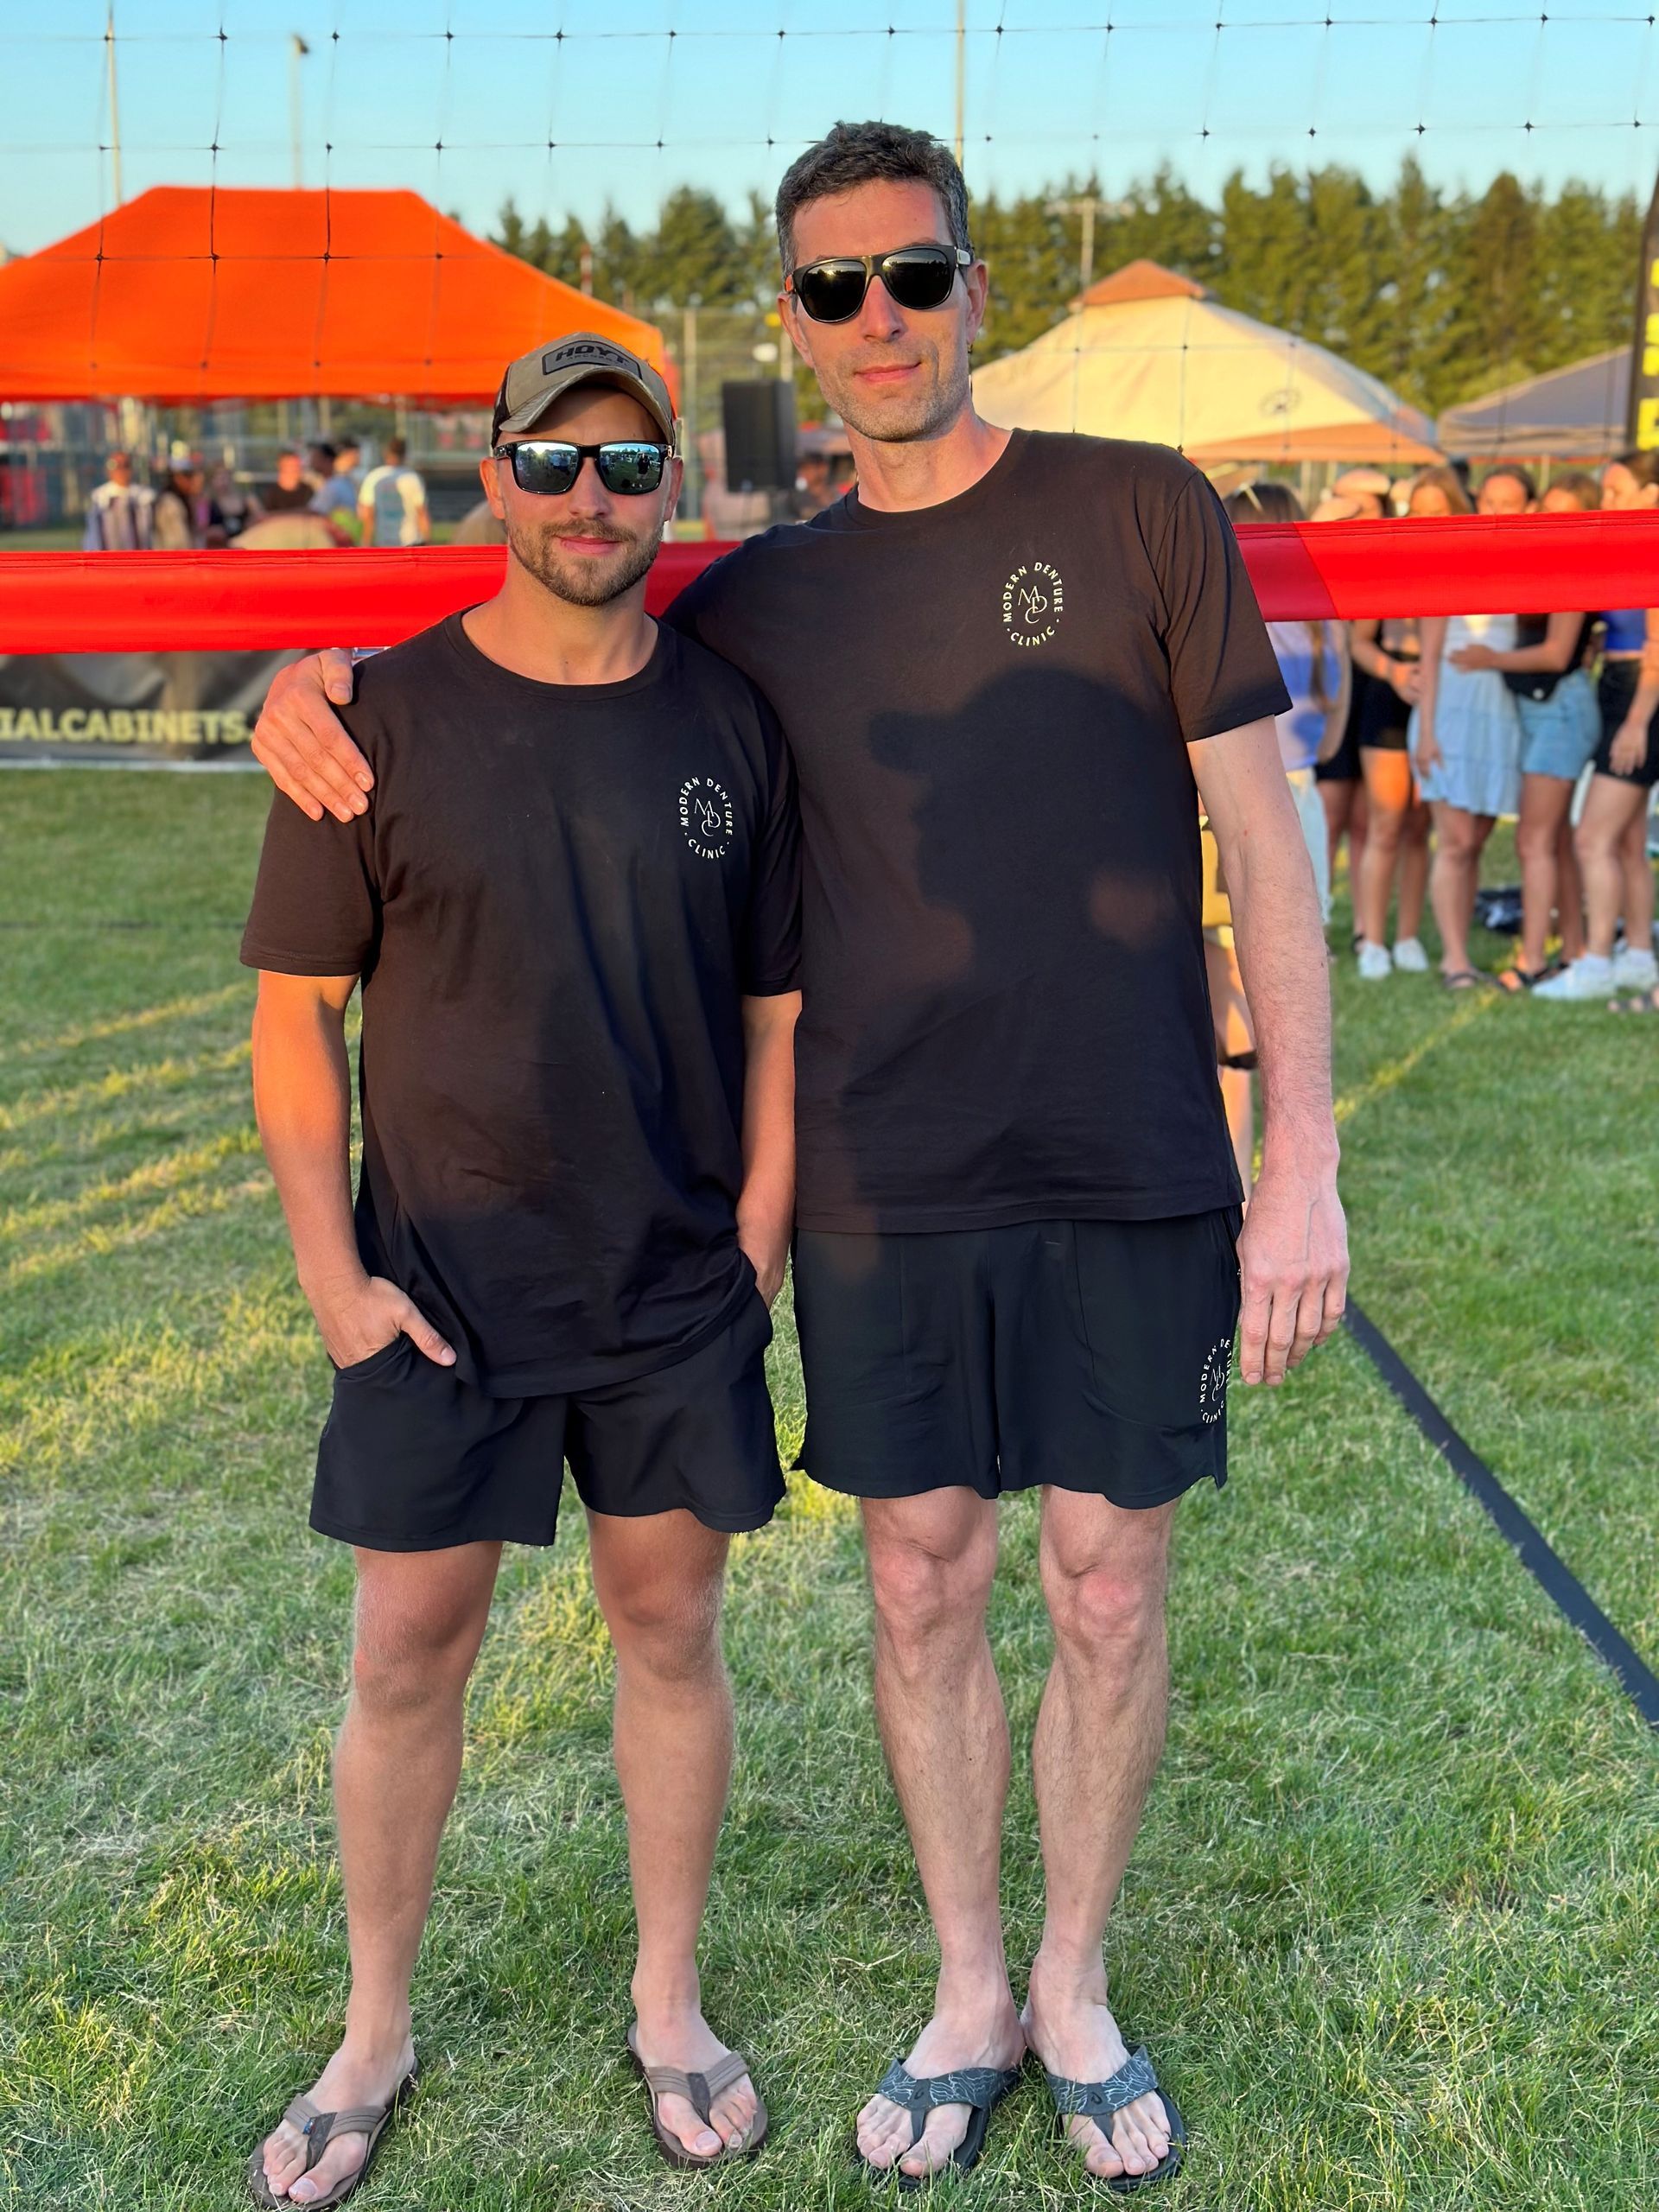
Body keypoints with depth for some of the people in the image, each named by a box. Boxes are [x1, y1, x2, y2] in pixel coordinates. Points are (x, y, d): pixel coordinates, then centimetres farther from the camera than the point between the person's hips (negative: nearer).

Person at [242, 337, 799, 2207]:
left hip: (678, 1292, 2)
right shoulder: (387, 717, -5)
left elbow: (774, 1012, 6)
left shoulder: (729, 722, 1)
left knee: (669, 1628, 12)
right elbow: (296, 1011, -2)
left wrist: (756, 1246, 2)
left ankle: (669, 2008, 31)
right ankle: (374, 2036, 27)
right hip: (441, 1286, -1)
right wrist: (332, 1267, -7)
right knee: (409, 1651, 7)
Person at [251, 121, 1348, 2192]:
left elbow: (1262, 843, -2)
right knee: (922, 1590, 11)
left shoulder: (1142, 514, -2)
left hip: (1133, 1180, -2)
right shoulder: (756, 600, 5)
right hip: (881, 1193, 2)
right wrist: (322, 673, -3)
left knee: (1110, 1595, 8)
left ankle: (1074, 1985, 32)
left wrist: (1301, 1160, -7)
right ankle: (965, 1994, 33)